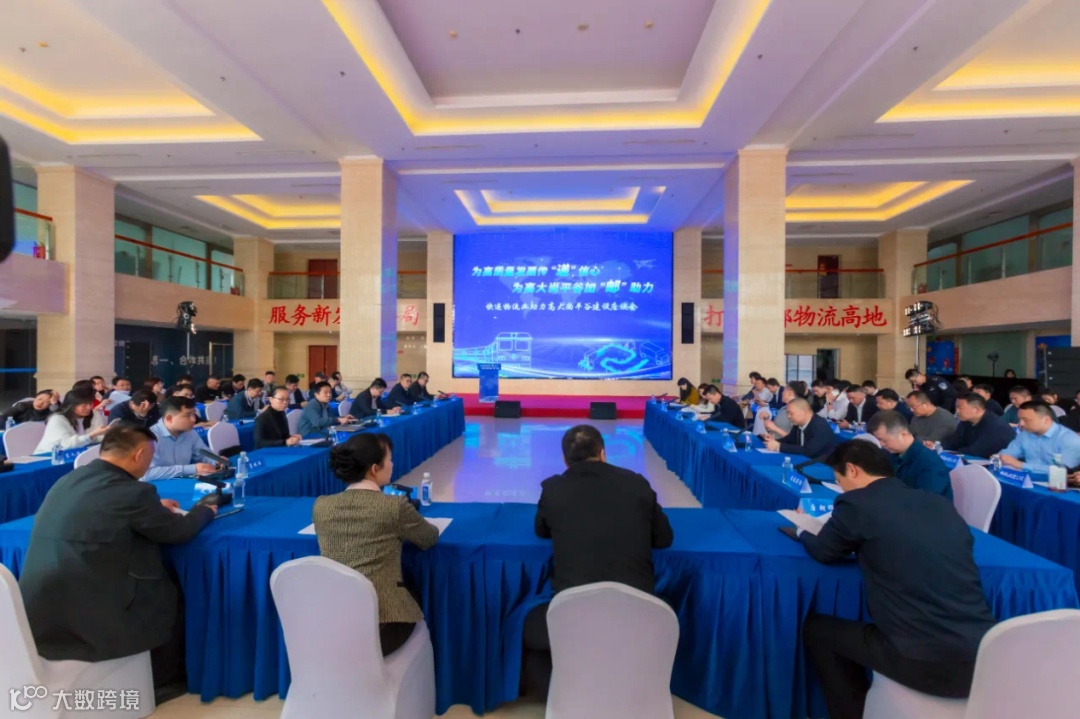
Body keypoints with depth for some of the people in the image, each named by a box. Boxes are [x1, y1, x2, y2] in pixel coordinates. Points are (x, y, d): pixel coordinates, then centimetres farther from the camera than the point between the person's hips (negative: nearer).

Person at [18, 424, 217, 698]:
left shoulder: (67, 480, 4)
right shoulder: (132, 491, -19)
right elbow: (178, 531, -5)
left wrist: (153, 508, 25)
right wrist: (205, 510, 12)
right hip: (81, 618, -7)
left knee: (155, 583, 24)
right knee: (169, 592, 17)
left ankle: (161, 674, 38)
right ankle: (164, 677, 36)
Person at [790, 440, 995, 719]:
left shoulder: (857, 502, -9)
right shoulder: (940, 504, 8)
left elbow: (824, 551, 5)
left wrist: (801, 533, 26)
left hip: (928, 663, -7)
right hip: (984, 659, 7)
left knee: (815, 628, 14)